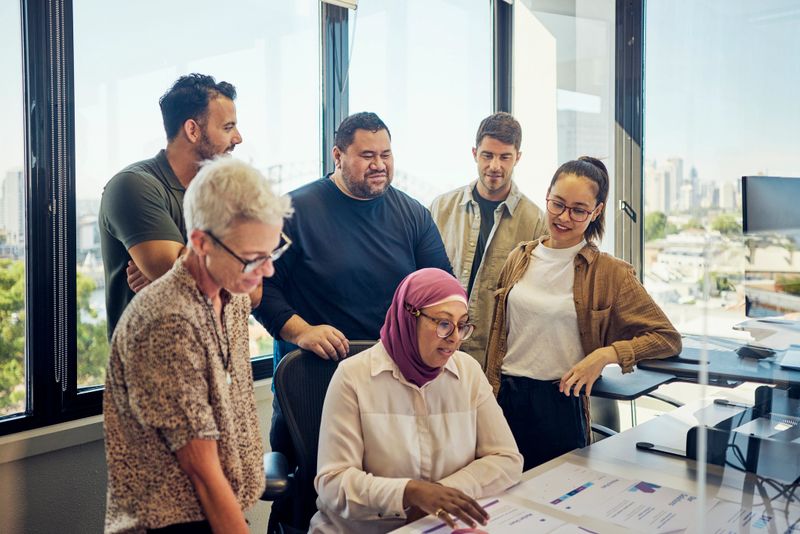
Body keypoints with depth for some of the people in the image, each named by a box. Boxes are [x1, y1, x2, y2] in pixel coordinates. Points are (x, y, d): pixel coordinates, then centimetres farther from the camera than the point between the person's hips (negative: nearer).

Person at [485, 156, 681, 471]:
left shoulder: (608, 273, -6)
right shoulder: (519, 258, 5)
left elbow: (668, 338, -6)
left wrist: (605, 354, -19)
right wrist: (490, 394, 9)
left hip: (560, 403, -3)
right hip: (506, 398, 3)